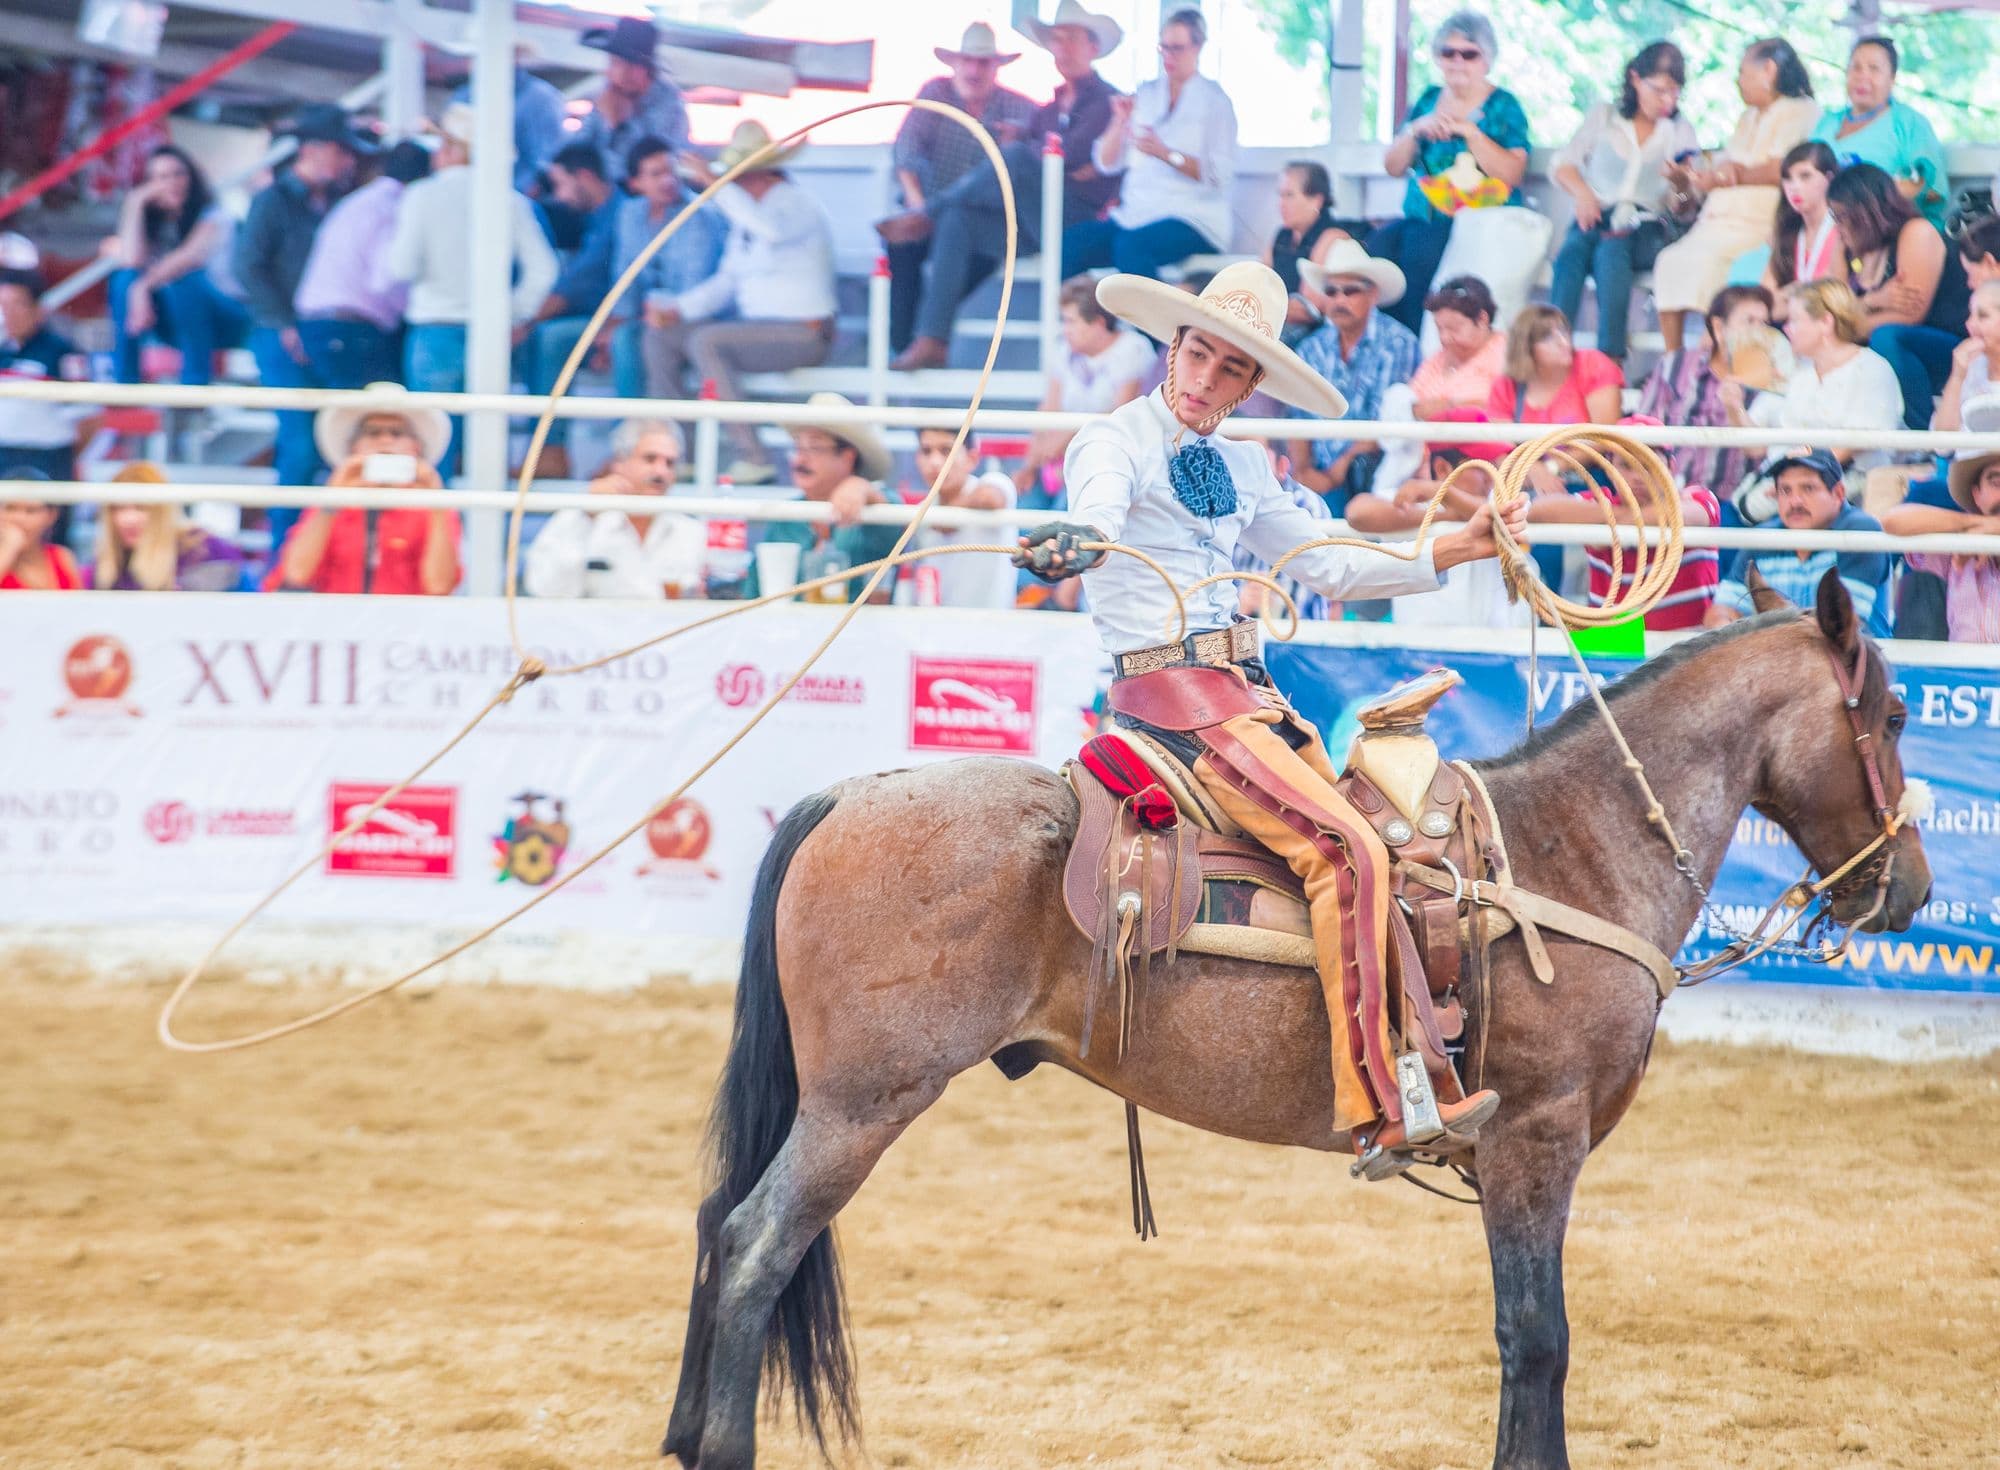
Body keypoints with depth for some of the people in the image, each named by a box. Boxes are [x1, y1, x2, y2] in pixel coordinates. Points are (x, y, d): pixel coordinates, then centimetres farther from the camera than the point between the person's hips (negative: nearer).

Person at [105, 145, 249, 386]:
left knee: (185, 280, -34)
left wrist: (145, 285, -43)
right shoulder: (151, 222, 4)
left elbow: (191, 256, -29)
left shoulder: (213, 215, -10)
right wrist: (135, 203, -17)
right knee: (126, 277, -19)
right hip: (178, 323, 4)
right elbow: (132, 259, -17)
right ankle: (124, 383, -20)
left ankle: (197, 386, -32)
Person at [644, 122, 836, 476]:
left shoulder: (798, 205, -14)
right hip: (755, 324, 10)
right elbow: (726, 282, 17)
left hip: (804, 335, -10)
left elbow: (772, 228, -39)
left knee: (705, 342, -30)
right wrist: (676, 310, 2)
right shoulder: (747, 214, 14)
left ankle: (754, 458, -30)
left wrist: (714, 182, -35)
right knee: (660, 336, 5)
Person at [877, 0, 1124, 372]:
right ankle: (931, 339, -26)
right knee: (958, 220, -18)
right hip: (1033, 222, 7)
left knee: (1017, 160, -28)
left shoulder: (1107, 102, 2)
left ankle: (925, 216, -13)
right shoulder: (1049, 108, 25)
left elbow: (1070, 152, -14)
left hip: (1085, 216, -7)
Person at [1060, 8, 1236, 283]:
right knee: (1072, 242, -24)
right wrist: (1120, 122, -6)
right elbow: (1106, 163, 12)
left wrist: (1165, 154, -19)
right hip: (1137, 213, 5)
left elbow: (1220, 175, -9)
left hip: (1193, 219, -5)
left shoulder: (1212, 99, 3)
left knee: (1131, 245, -37)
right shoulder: (1146, 93, 16)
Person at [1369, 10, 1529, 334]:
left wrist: (1470, 132, -16)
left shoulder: (1503, 107, 3)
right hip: (1422, 218, 5)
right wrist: (1416, 129, -3)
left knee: (1420, 251, -34)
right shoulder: (1428, 100, 17)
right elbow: (1393, 167, 14)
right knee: (1379, 244, -28)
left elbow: (1511, 174, -10)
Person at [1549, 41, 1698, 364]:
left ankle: (1610, 360, -50)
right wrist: (1582, 193, -6)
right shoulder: (1604, 116, 19)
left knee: (1612, 251, -37)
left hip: (1645, 228, -1)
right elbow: (1563, 165, 15)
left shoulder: (1681, 131, 18)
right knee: (1571, 253, -35)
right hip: (1598, 217, 1)